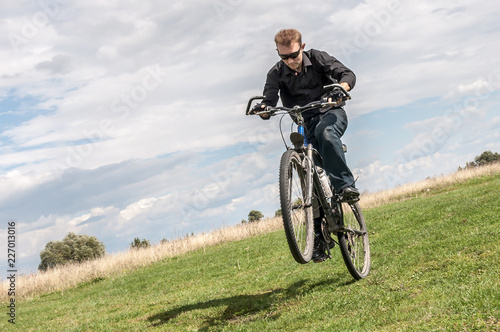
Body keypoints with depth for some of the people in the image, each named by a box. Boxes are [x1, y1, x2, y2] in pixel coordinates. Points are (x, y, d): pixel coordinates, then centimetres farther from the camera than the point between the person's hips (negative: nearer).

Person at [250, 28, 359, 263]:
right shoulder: (276, 74, -4)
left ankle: (346, 185, -36)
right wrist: (263, 108, -39)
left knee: (325, 132, -40)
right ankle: (317, 238, -3)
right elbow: (269, 102, -14)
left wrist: (339, 89, -38)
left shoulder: (317, 58, -7)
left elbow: (347, 74, -15)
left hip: (331, 113, -2)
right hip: (306, 125, 2)